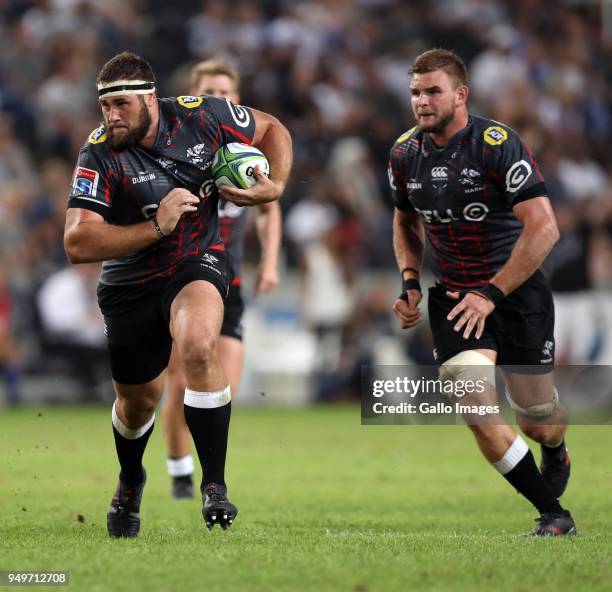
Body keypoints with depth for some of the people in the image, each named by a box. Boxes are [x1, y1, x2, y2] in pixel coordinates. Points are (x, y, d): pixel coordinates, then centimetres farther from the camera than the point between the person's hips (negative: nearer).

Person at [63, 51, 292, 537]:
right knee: (139, 399, 15)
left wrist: (275, 186, -12)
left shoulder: (202, 115, -14)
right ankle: (130, 482, 51)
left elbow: (271, 130, 6)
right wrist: (156, 227, -31)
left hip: (198, 261, -1)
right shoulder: (99, 155, -19)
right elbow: (77, 244, -26)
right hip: (131, 282, 1)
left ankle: (215, 486, -22)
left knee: (198, 346, -33)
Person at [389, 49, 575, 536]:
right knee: (476, 412, -17)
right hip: (453, 296, 4)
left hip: (517, 292, -4)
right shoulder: (405, 155, 0)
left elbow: (544, 228, -21)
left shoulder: (498, 144, -18)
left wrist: (492, 293, -21)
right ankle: (554, 515, -3)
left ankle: (556, 454, 44)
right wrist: (410, 282, 4)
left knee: (538, 422, 4)